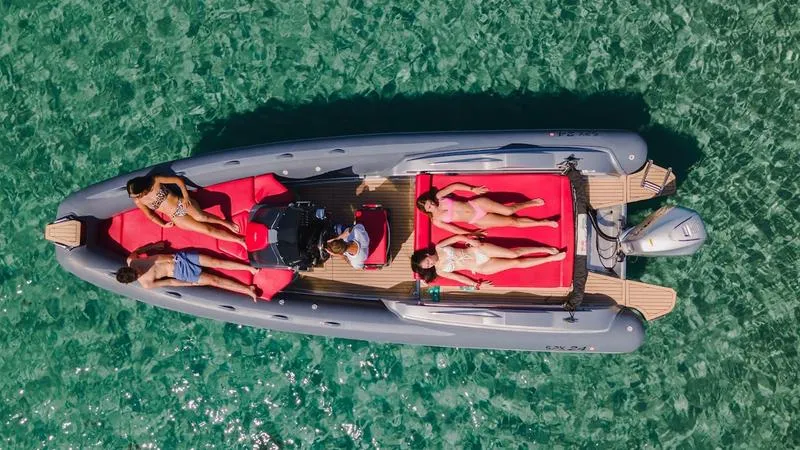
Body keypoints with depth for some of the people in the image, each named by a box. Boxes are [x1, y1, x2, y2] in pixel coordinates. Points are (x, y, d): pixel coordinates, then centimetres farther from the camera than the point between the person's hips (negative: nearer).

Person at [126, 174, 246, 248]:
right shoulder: (138, 201, -4)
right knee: (207, 229, -14)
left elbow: (178, 180, -4)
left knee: (201, 217, -34)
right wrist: (163, 225, 7)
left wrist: (186, 197, -10)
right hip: (177, 218, 1)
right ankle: (238, 240, -12)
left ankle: (225, 223, -11)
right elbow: (149, 214, 11)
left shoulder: (155, 180, -11)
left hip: (182, 203, -1)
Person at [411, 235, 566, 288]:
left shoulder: (439, 248, -3)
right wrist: (477, 284, -6)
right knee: (517, 263, -6)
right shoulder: (440, 271, -4)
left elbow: (458, 237, 1)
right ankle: (552, 258, 1)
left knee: (514, 253, -12)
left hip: (477, 250, 1)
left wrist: (471, 240, -13)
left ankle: (547, 249, 1)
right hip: (481, 267, -1)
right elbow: (458, 278, -2)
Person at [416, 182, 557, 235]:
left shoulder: (438, 197, -4)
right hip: (476, 221, -1)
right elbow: (456, 230, -5)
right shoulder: (436, 221, -6)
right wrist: (472, 235, -8)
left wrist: (473, 189, 1)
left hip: (476, 204, 1)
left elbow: (454, 186, 5)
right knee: (512, 221, -6)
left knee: (509, 211, -14)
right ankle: (543, 223, 10)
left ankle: (532, 202, 18)